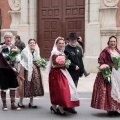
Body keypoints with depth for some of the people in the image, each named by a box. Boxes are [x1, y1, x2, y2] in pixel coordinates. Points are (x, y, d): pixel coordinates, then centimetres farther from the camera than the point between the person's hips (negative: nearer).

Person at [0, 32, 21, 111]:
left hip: (12, 69, 3)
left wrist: (15, 58, -19)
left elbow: (19, 58, 2)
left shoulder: (14, 47, 5)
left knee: (13, 87, 6)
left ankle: (13, 104, 16)